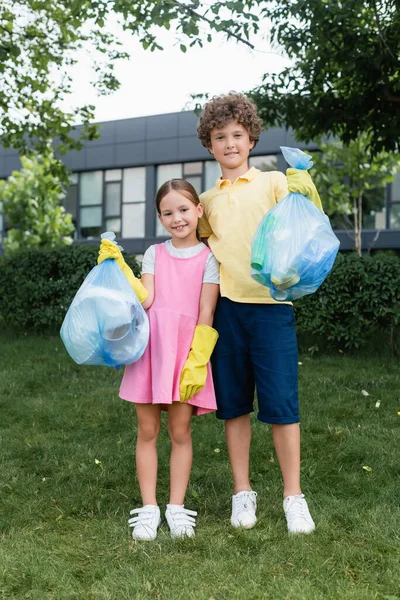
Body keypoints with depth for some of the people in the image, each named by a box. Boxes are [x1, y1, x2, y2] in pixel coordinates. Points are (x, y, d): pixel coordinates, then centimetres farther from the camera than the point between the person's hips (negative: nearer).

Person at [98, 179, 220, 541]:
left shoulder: (207, 257, 2)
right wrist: (119, 267, -10)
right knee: (147, 431, 6)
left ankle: (177, 508, 15)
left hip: (186, 353, -2)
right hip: (150, 348, 3)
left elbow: (206, 314, -3)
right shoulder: (154, 254, 11)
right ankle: (148, 508, 16)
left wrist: (196, 361, -11)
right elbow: (146, 300, -2)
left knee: (180, 432, 3)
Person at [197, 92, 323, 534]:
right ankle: (242, 493, 23)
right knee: (234, 404, 9)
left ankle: (293, 496, 13)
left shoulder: (274, 182, 3)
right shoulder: (207, 201, 15)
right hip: (226, 307, 4)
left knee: (281, 403, -2)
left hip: (271, 304, -3)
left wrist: (306, 193, -25)